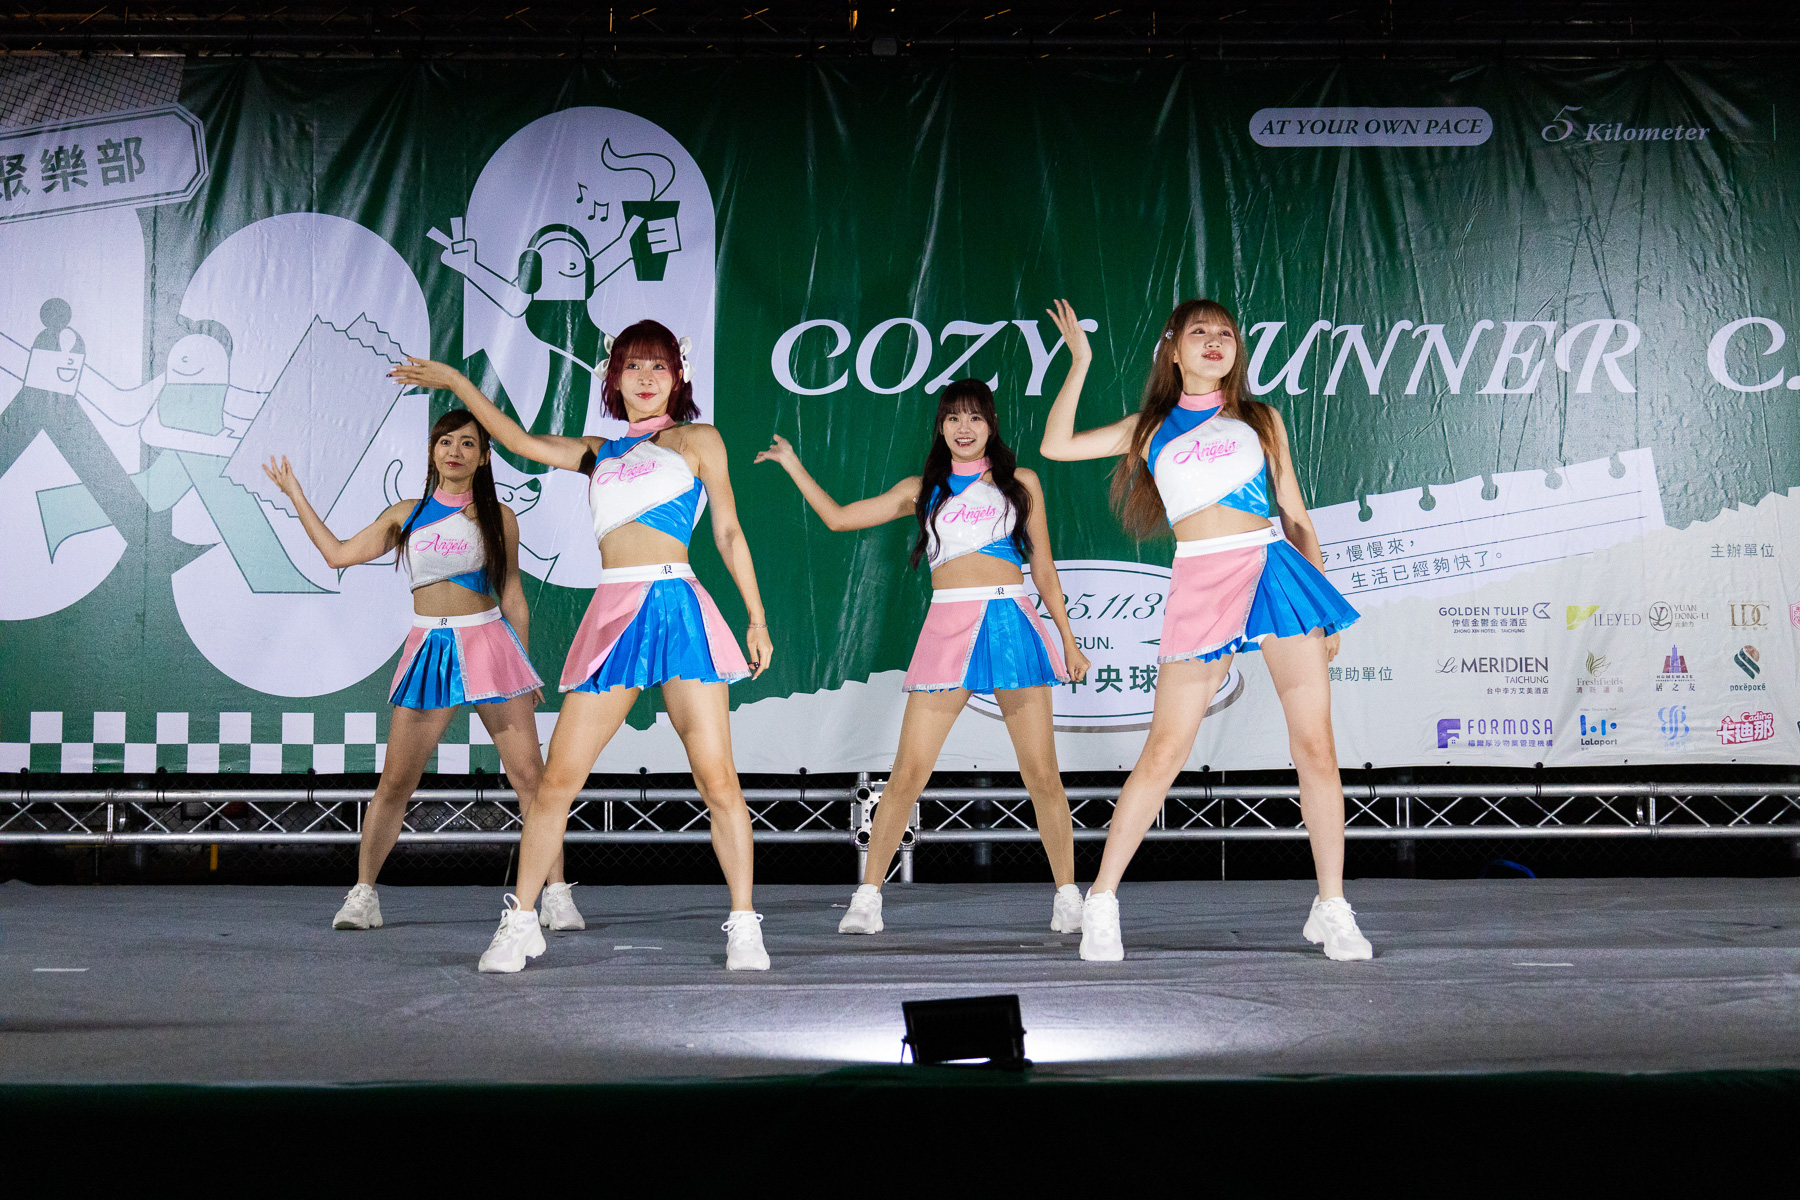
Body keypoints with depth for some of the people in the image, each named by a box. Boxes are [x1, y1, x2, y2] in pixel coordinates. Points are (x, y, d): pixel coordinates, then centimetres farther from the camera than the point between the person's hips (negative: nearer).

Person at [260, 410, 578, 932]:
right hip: (428, 651, 2)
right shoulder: (407, 514, 11)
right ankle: (363, 893, 12)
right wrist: (294, 495, 17)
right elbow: (338, 553, 14)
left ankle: (557, 894, -1)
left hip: (488, 643, -1)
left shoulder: (498, 517, 6)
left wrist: (524, 665, 9)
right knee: (395, 780, 0)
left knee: (528, 773, -6)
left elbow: (512, 597, 10)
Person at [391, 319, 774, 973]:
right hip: (610, 616, 3)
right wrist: (456, 381, 28)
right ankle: (520, 922, 10)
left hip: (677, 607, -3)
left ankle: (744, 926, 2)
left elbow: (728, 532, 11)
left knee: (717, 778, -9)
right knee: (557, 778, -2)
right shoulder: (599, 453, 23)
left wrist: (757, 617, 8)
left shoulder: (697, 439, 13)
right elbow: (518, 440, 25)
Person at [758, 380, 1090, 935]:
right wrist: (793, 466, 17)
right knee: (907, 774, -5)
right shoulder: (922, 489, 15)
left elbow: (1043, 566, 16)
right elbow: (838, 517, 19)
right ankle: (867, 896, 5)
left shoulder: (1020, 482, 13)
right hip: (946, 629, 0)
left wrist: (1068, 638, 14)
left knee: (1041, 774, -1)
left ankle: (1068, 896, 12)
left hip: (1011, 623, 0)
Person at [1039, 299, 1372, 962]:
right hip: (1200, 585, -1)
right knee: (1164, 751, -6)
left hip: (1275, 570, 1)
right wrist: (1079, 362, 9)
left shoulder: (1259, 419, 17)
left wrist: (1321, 598, 12)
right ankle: (1101, 899, 5)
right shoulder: (1151, 428, 16)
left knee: (1316, 745, -4)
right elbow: (1057, 445, 8)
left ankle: (1332, 909, 7)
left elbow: (1296, 516, 17)